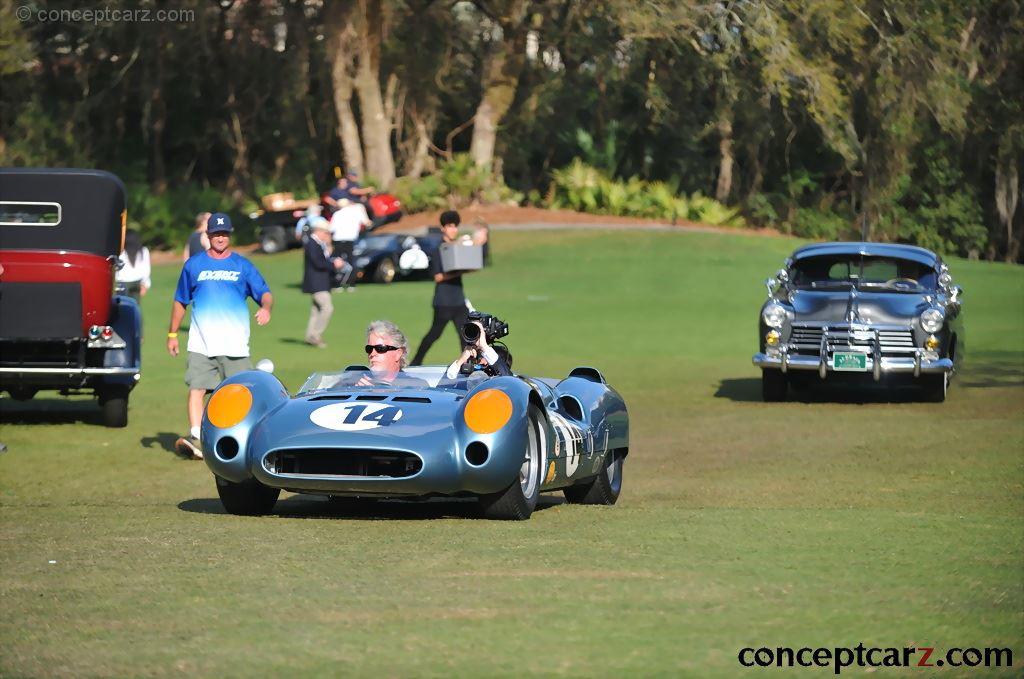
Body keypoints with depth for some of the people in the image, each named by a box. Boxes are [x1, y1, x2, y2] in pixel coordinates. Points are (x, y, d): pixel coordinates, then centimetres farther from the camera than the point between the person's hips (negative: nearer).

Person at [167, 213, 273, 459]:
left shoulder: (243, 266, 10)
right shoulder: (194, 265, 12)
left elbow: (264, 293, 2)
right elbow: (180, 301, 19)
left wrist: (266, 307, -21)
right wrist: (172, 333, 15)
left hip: (235, 345, 0)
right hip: (201, 344, 0)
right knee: (196, 389, -14)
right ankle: (196, 438, -22)